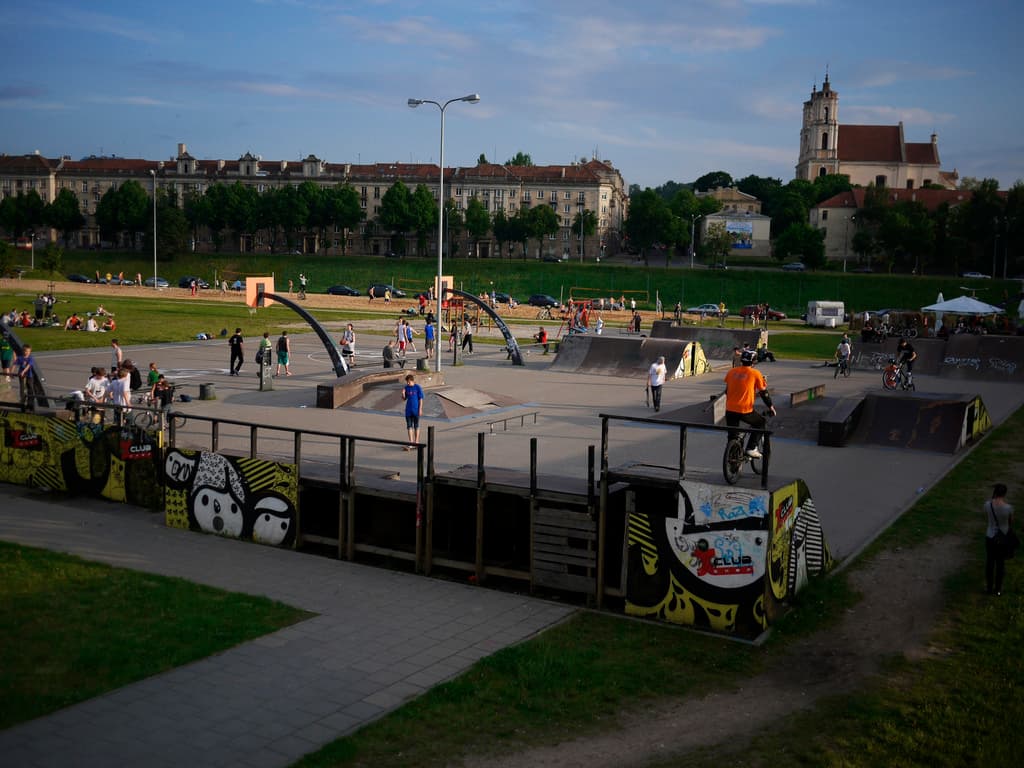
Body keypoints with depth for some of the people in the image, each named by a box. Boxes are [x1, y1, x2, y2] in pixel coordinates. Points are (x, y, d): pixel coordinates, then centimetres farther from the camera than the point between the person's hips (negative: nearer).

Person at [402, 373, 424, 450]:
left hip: (416, 410, -4)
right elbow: (404, 399, 11)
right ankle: (411, 443, 5)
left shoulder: (418, 387, -8)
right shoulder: (406, 387, 4)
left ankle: (416, 442, 15)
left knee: (416, 426, 6)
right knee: (409, 426, 3)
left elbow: (421, 399, -6)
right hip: (408, 410, 4)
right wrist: (403, 394, -10)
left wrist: (420, 409, -10)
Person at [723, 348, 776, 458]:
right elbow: (764, 392, 4)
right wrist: (770, 407, 17)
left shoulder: (731, 372, 9)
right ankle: (751, 448, 13)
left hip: (730, 410, 4)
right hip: (745, 411, -4)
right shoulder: (755, 373, -1)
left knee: (733, 437, 17)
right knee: (760, 422, 22)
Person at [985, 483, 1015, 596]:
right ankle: (998, 589, 31)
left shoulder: (988, 504, -17)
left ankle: (989, 587, 32)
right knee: (1000, 563, 17)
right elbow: (1011, 522, -4)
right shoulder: (1008, 508, -24)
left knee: (989, 563, 20)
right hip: (1004, 539, -1)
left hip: (990, 537, 1)